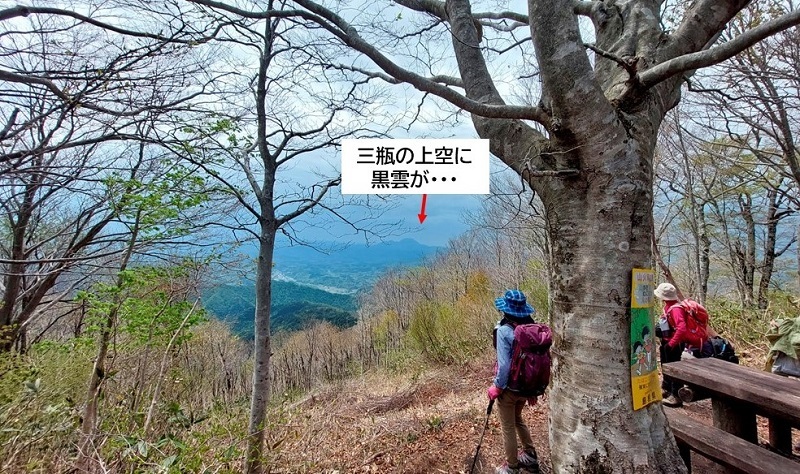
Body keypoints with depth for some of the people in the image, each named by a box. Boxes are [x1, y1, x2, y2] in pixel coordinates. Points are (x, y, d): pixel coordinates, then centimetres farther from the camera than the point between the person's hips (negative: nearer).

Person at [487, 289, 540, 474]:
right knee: (518, 419, 30)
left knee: (508, 428, 14)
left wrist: (497, 387, -10)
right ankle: (530, 457, 41)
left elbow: (504, 364, -24)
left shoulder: (504, 331, -22)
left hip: (509, 387, -6)